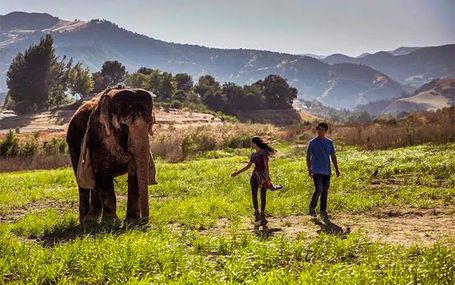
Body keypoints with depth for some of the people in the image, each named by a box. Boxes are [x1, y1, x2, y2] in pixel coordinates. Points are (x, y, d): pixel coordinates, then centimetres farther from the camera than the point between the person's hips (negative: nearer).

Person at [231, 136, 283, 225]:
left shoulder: (263, 152, -9)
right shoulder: (254, 154, 13)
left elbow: (266, 165, -17)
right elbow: (248, 166, 21)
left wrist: (267, 177, -25)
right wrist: (237, 173, 21)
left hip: (263, 175, -6)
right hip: (255, 175, 7)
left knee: (263, 196, -1)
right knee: (254, 195, -2)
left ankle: (263, 216, 7)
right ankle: (257, 214, 8)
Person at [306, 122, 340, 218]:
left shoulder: (329, 142, 9)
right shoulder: (313, 142, -2)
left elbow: (333, 156, 13)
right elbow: (308, 157, -2)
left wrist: (336, 169, 8)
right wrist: (309, 169, -11)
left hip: (327, 171, 4)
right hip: (316, 171, -4)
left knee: (325, 191, 6)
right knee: (319, 189, -16)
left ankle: (323, 211, 14)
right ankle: (312, 207, 5)